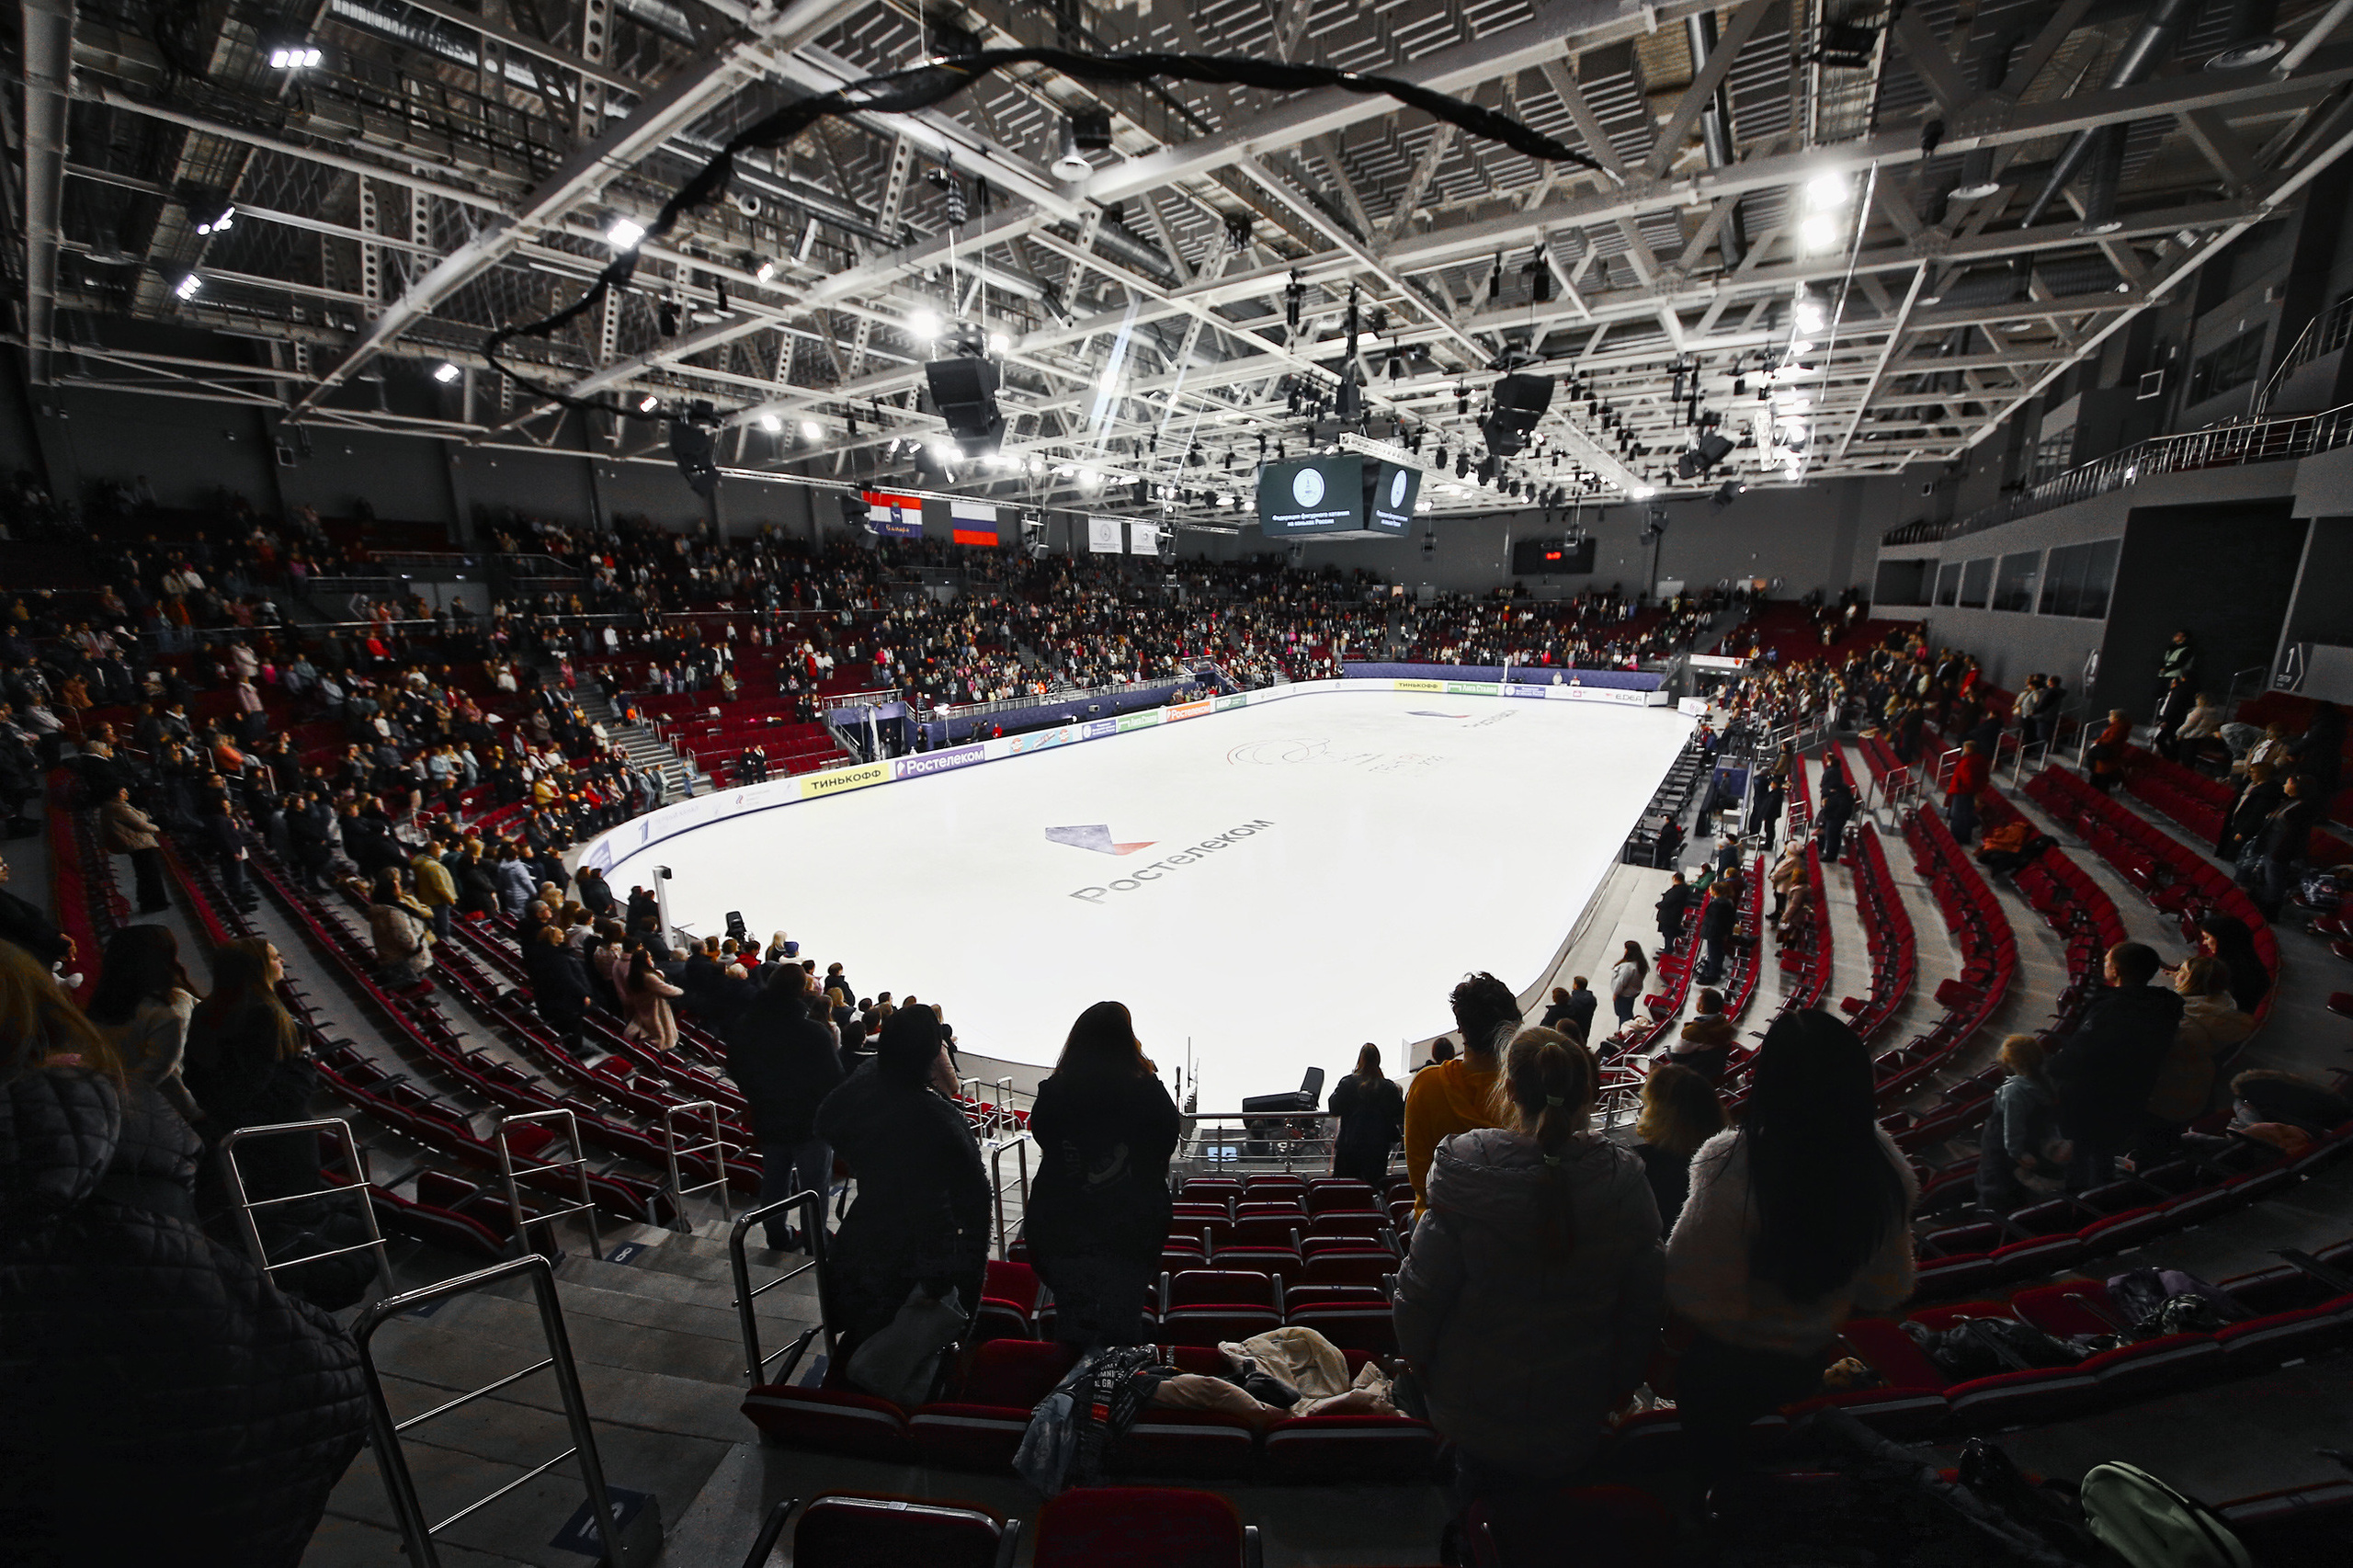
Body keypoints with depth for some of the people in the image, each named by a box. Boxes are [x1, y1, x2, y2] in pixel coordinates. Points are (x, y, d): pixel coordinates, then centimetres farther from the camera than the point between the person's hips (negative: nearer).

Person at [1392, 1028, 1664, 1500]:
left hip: (1473, 1414, -2)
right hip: (1576, 1421, 2)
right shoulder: (1624, 1182, -16)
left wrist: (1417, 1357, 5)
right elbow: (1643, 1306, -4)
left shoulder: (1464, 1177, -23)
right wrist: (1620, 1387, 12)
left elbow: (1421, 1292, -15)